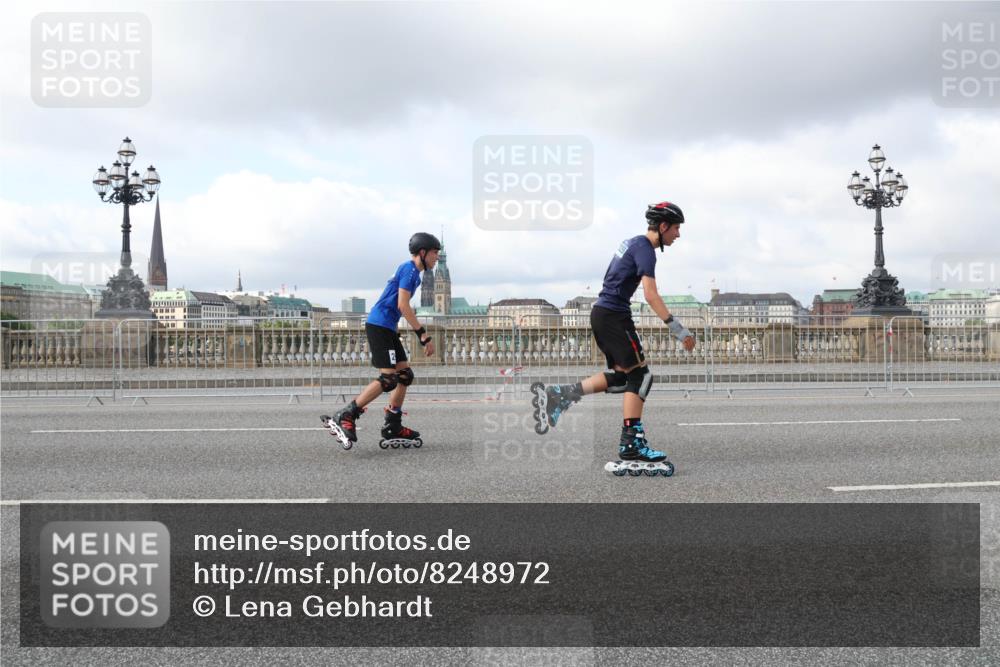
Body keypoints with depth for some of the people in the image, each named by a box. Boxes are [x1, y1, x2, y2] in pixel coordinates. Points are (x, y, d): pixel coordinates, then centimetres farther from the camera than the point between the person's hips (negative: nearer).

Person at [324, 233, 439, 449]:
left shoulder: (411, 271, 21)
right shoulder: (409, 269, -10)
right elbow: (403, 305, -19)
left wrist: (421, 334, 22)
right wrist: (424, 335, -18)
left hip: (387, 328, 10)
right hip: (380, 325, -10)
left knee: (405, 375, 9)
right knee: (388, 378, -15)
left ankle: (393, 429, 12)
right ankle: (345, 417, -13)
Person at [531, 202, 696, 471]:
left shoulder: (633, 242, 18)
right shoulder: (644, 248, -12)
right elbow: (651, 295, -22)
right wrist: (677, 328, -25)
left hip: (601, 312, 10)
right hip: (614, 315, -10)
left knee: (619, 377, 12)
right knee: (639, 376, -7)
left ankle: (558, 394, 7)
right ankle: (631, 443, -8)